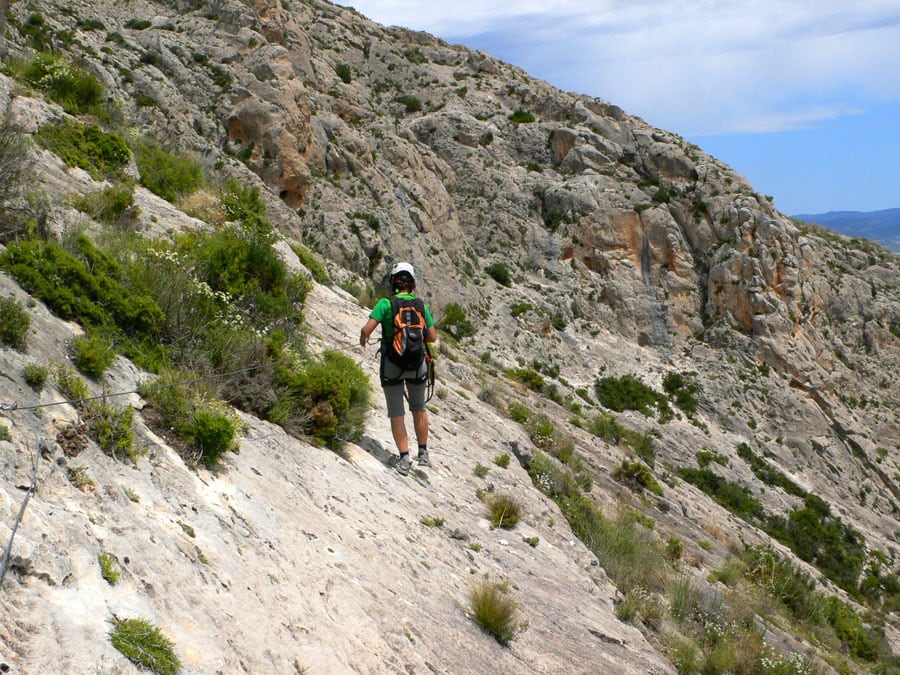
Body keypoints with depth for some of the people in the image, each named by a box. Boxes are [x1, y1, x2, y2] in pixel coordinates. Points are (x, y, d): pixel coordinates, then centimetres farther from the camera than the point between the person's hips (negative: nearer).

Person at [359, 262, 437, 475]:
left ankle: (404, 459, 4)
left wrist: (363, 339, 5)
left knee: (397, 413, 8)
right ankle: (423, 453, 26)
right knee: (419, 408, 22)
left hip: (392, 364, -2)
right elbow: (432, 337, 2)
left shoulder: (386, 303, -10)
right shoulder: (421, 305, -1)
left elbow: (367, 329, -17)